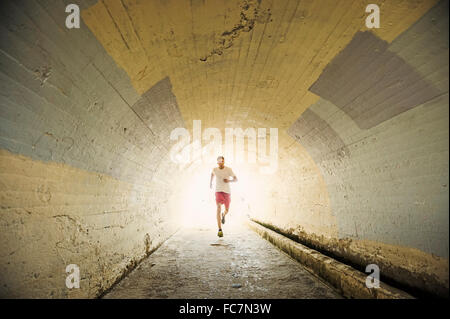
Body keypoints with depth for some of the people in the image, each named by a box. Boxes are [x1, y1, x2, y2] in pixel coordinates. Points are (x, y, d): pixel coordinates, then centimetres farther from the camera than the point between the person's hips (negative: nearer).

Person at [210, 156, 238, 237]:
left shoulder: (229, 169, -6)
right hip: (218, 191, -1)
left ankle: (223, 215, 53)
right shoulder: (215, 169, -1)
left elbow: (236, 179, -2)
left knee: (227, 210, 12)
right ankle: (220, 230, -23)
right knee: (219, 209, -21)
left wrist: (229, 181, -21)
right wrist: (210, 182, 28)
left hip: (227, 192, 1)